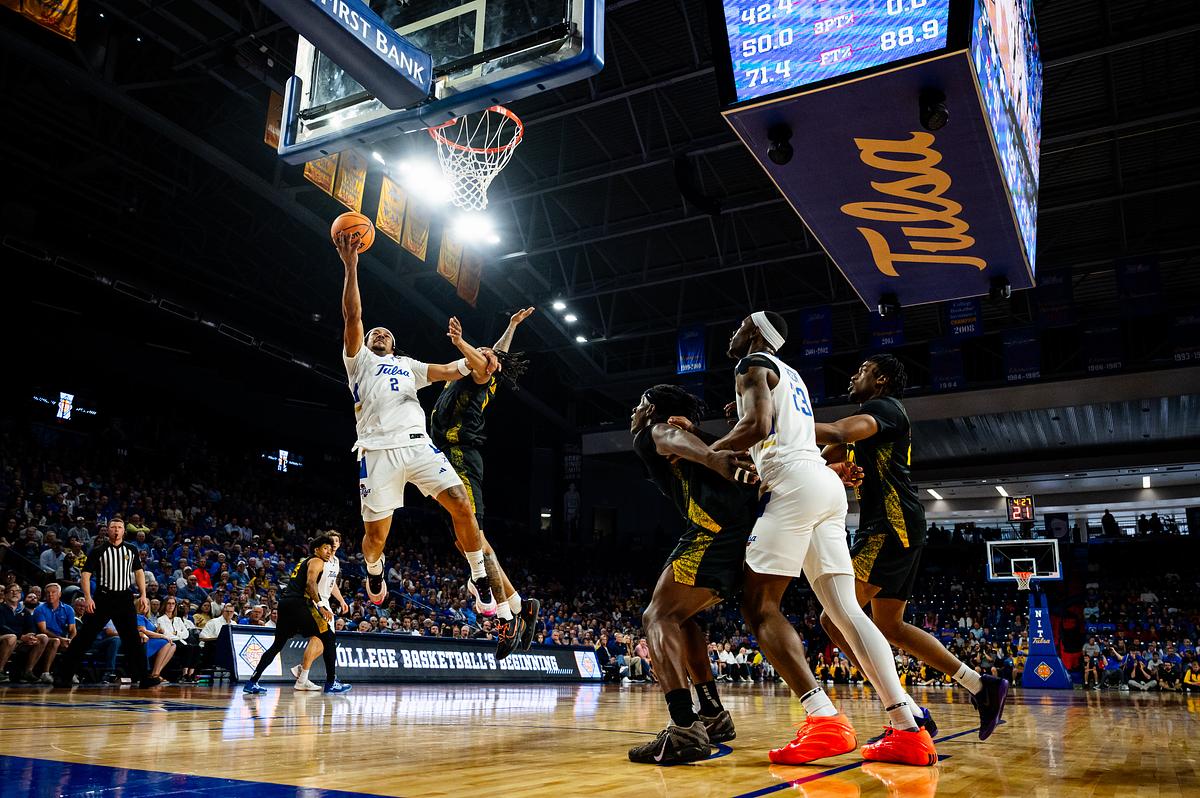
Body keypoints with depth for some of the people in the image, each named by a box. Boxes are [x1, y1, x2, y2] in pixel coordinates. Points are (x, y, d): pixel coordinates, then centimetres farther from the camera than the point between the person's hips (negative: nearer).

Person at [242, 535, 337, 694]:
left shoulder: (303, 562, 29)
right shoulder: (317, 561, 2)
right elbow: (310, 583, -14)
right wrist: (320, 607, -16)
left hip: (284, 602, 9)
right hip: (297, 602, -9)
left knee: (278, 644, 13)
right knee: (316, 636, -2)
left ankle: (252, 682, 11)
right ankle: (302, 680, -5)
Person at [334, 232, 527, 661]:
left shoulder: (410, 366, 29)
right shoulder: (359, 360, 19)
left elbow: (452, 372, 19)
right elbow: (352, 316, 5)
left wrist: (465, 349, -2)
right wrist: (351, 267, -2)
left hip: (418, 444, 2)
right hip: (378, 451, -2)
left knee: (461, 506, -14)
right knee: (375, 533, -2)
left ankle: (486, 592, -6)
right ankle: (374, 574, 35)